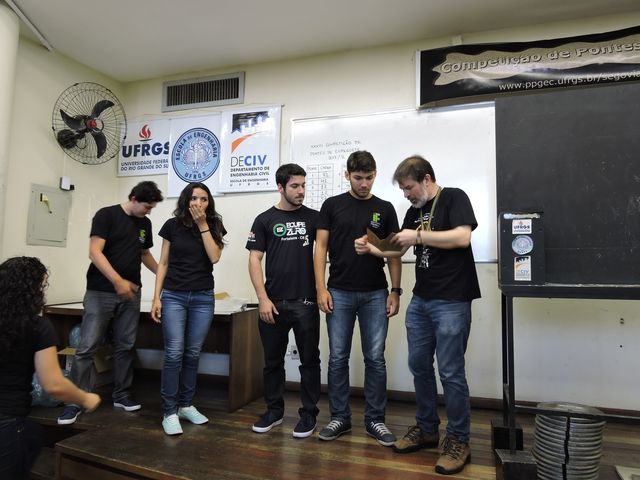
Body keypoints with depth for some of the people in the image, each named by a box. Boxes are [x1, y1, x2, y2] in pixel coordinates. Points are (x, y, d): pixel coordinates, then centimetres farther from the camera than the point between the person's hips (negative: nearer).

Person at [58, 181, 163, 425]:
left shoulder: (145, 223, 11)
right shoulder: (106, 215, -7)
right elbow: (95, 252, -15)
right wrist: (117, 281, -24)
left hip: (130, 295, 5)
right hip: (100, 293, -5)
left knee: (125, 347, 9)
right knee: (87, 347, -3)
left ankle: (121, 394, 21)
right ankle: (75, 401, 7)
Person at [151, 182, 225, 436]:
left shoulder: (214, 226, 5)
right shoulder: (172, 225, 1)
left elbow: (214, 257, -11)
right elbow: (163, 263, 4)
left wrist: (202, 225, -11)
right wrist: (156, 297, -2)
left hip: (203, 298, 2)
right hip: (173, 296, -1)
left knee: (192, 354, 8)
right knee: (174, 353, -7)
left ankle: (186, 405, 22)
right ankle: (169, 412, 3)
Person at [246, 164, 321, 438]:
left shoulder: (313, 217, 6)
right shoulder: (264, 220, 4)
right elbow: (254, 260, 0)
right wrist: (263, 298, -8)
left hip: (306, 302, 0)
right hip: (273, 302, 1)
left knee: (309, 360, 7)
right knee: (273, 360, 13)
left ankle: (308, 414, 22)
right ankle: (274, 410, 30)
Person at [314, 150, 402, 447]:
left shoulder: (384, 209, 5)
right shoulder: (332, 205, 2)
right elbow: (321, 247, -1)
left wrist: (396, 291, -2)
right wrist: (321, 288, -9)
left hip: (375, 294, 1)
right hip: (339, 293, 0)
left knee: (375, 358, 5)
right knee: (338, 358, 6)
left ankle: (375, 419, 20)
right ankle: (340, 417, 21)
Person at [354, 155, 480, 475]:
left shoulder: (454, 198, -5)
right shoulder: (413, 212, 15)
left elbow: (462, 237, -20)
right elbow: (397, 251, 17)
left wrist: (418, 236, -16)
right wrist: (370, 249, 0)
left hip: (451, 301, -7)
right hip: (420, 300, 7)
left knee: (451, 372, -1)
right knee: (419, 366, 13)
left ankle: (458, 440, 16)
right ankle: (426, 429, 29)